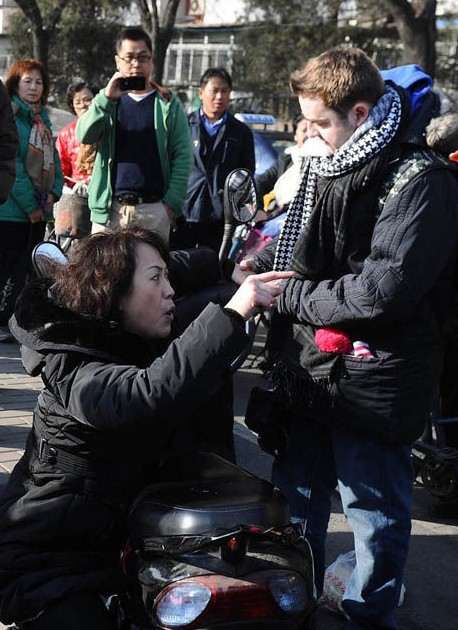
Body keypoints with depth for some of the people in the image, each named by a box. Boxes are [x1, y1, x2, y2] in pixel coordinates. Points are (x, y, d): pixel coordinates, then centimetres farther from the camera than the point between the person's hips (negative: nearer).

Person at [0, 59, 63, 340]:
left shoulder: (42, 118, 15)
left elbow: (52, 157, 14)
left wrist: (54, 191, -3)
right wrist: (29, 204, -17)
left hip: (39, 210, 8)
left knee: (29, 268, 13)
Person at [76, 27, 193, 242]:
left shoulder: (169, 104, 8)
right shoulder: (106, 101, 13)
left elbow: (182, 157, 1)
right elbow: (84, 136, -3)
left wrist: (172, 203, -8)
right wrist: (106, 98, -15)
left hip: (154, 210, -1)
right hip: (109, 208, 1)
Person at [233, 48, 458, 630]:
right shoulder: (327, 164, 7)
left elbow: (383, 289, -25)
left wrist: (287, 294, -17)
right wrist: (263, 262, 2)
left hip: (369, 381, -8)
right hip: (305, 367, 8)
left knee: (375, 511, 10)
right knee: (297, 494, 23)